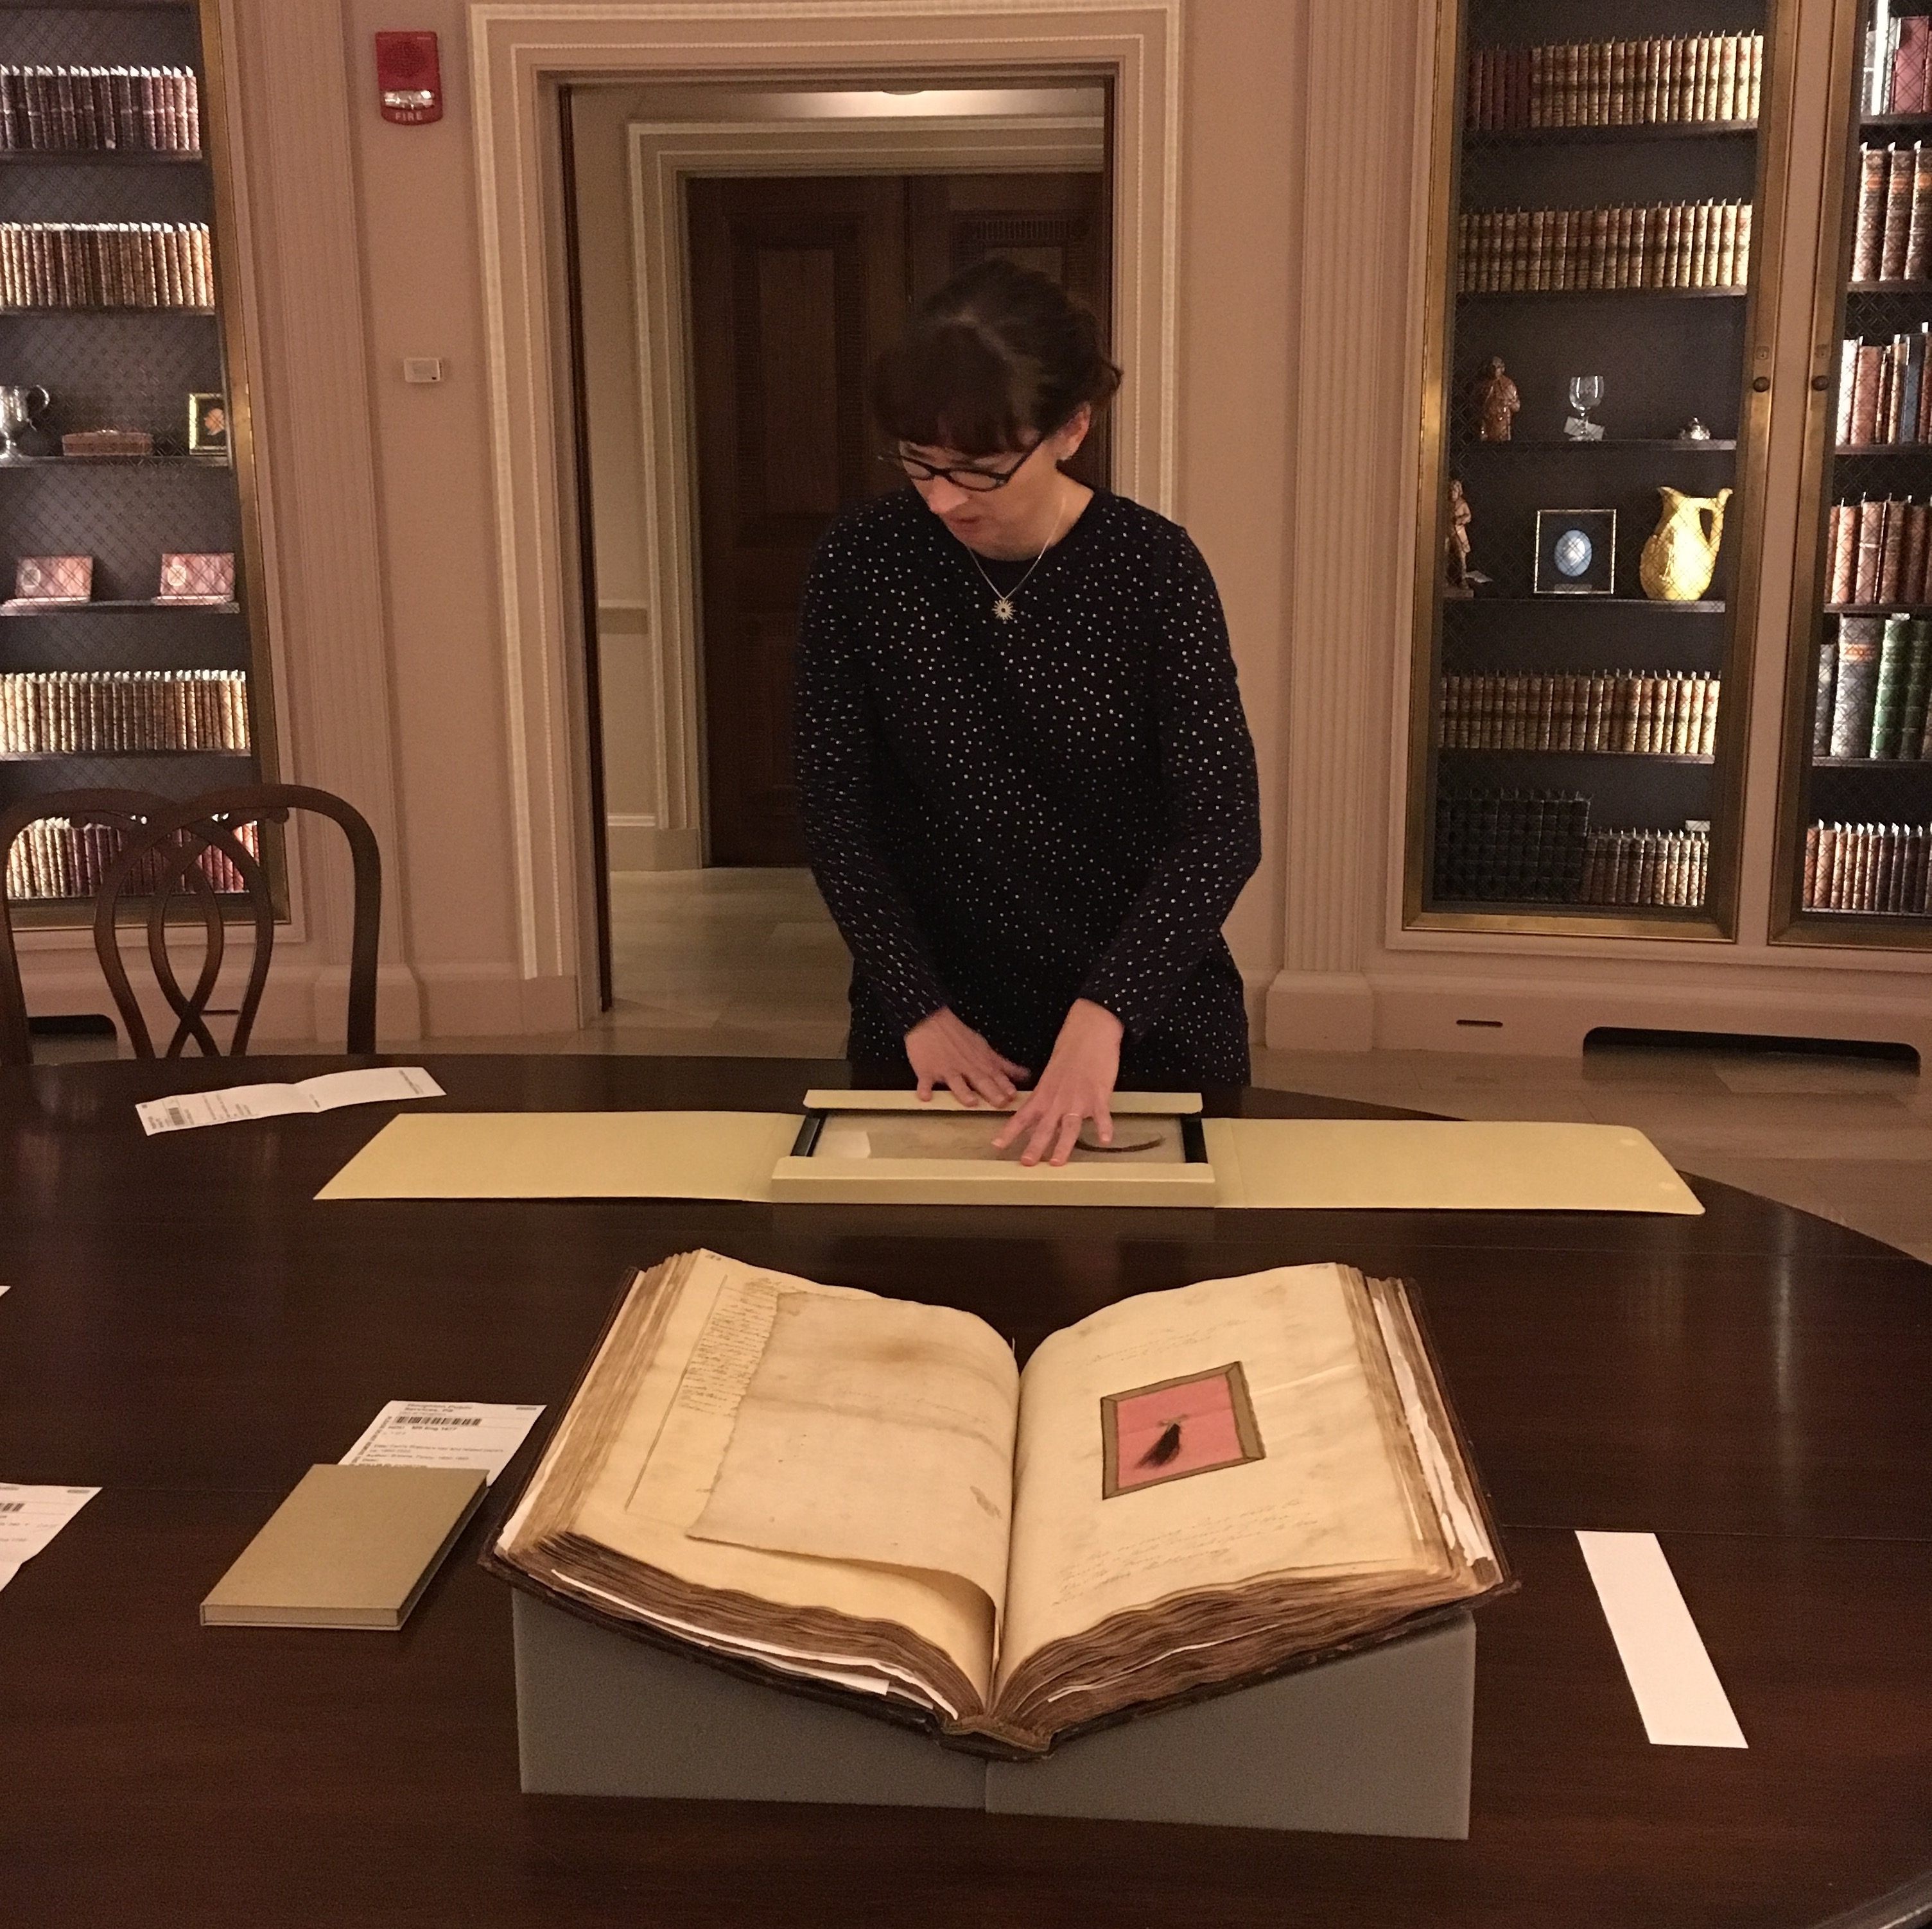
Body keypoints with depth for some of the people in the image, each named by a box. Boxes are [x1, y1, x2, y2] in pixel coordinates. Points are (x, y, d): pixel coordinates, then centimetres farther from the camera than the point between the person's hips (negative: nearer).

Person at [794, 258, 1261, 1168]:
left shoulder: (1151, 567, -14)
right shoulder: (860, 562, -10)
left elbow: (1221, 827, -19)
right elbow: (837, 812, -6)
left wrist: (1103, 1012, -31)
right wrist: (918, 1008, -14)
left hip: (1148, 1016, -1)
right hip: (938, 1019, 1)